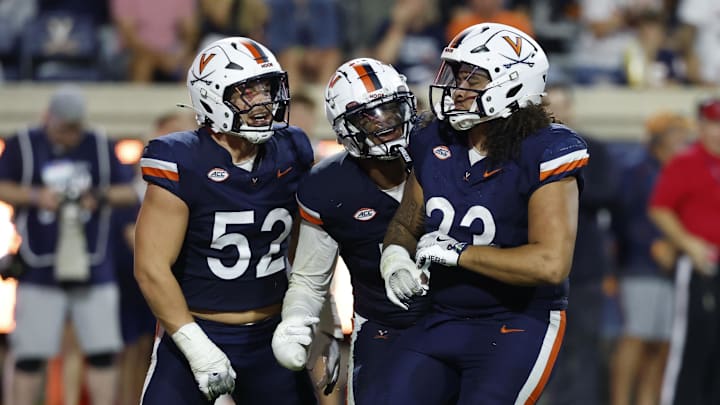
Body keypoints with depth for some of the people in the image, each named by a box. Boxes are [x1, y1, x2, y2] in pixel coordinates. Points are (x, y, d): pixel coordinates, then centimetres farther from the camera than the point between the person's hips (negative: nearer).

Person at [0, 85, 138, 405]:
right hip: (40, 268, -2)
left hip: (93, 268, 2)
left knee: (102, 351, 0)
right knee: (30, 354, -2)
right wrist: (35, 196, -15)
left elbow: (128, 192, 10)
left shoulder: (100, 147, 8)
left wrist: (101, 197, -9)